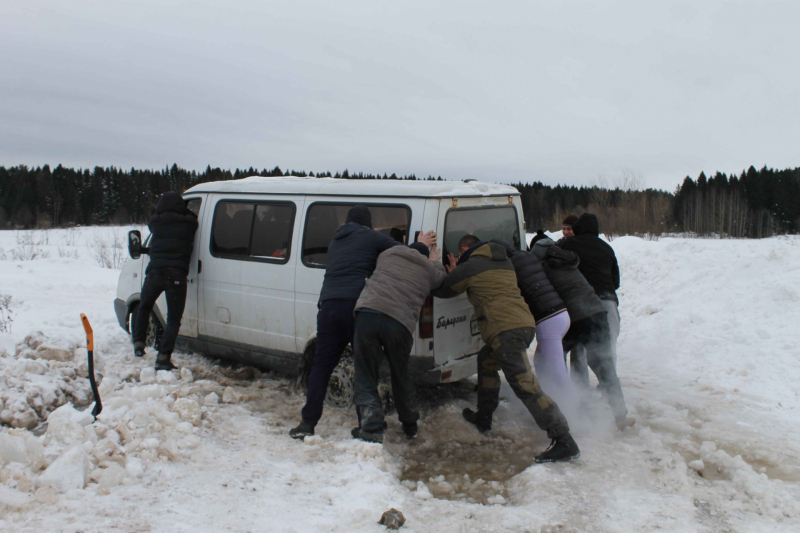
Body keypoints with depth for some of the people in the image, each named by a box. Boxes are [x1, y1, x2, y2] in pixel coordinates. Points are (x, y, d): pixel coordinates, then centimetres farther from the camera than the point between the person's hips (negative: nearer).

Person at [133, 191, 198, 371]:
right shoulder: (189, 223, 5)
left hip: (154, 272, 2)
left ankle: (139, 343, 20)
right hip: (176, 275, -2)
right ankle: (163, 357, -5)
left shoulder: (155, 223, 13)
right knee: (174, 318, 4)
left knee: (144, 309, 27)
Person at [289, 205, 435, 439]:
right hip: (357, 304, -4)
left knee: (321, 365, 9)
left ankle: (308, 423, 6)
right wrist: (421, 245, 25)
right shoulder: (371, 237, 9)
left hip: (329, 305, 5)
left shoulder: (335, 242, 27)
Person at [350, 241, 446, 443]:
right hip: (400, 323, 1)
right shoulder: (430, 269, 20)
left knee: (366, 377, 7)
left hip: (368, 313, -1)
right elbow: (441, 277, 39)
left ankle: (372, 429, 0)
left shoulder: (388, 254, 24)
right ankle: (410, 425, 36)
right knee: (400, 375, 22)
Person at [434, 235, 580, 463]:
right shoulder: (504, 262, 24)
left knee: (524, 385, -14)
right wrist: (457, 273, 35)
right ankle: (483, 419, 37)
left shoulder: (470, 266, 1)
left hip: (505, 329, -10)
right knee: (486, 360, 29)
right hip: (525, 324, 10)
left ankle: (564, 443, -18)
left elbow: (441, 290, 12)